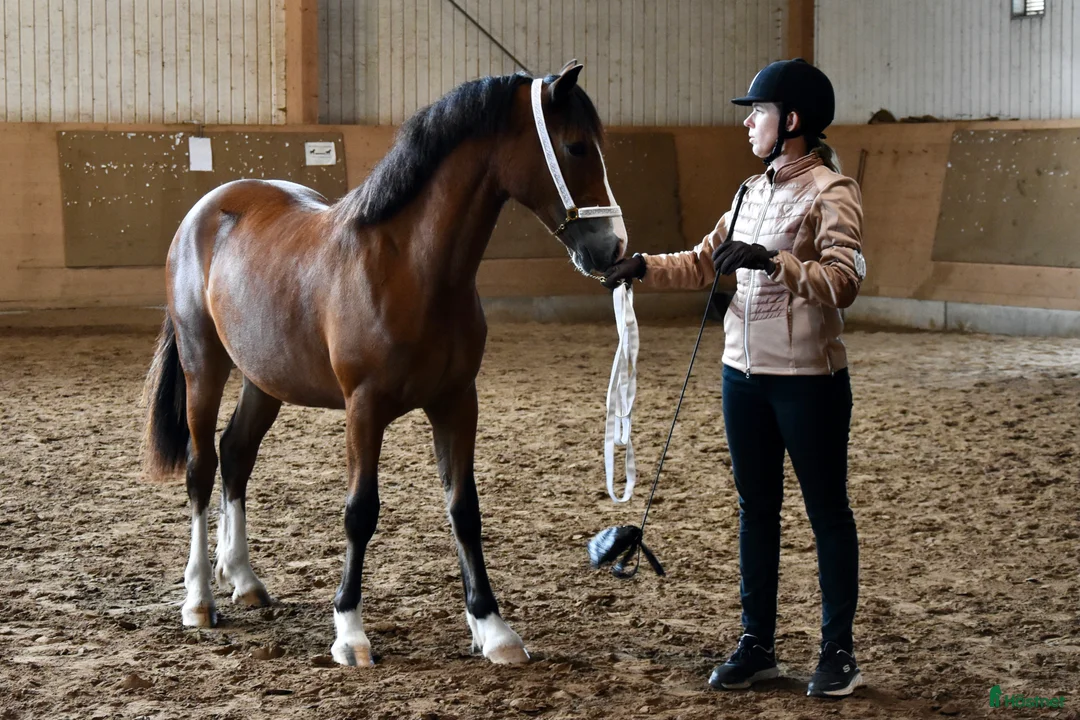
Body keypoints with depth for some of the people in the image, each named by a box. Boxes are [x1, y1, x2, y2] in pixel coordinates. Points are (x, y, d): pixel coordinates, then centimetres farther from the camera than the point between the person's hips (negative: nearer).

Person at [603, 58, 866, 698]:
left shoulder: (832, 192, -12)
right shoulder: (755, 190, 12)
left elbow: (843, 283, -23)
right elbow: (706, 264, 21)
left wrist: (771, 260, -31)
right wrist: (646, 267, 7)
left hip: (809, 378, -8)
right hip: (744, 374, 8)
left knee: (828, 513, 3)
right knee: (756, 511, 13)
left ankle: (839, 652, 13)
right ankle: (758, 644, 23)